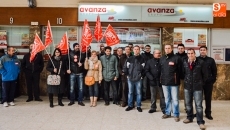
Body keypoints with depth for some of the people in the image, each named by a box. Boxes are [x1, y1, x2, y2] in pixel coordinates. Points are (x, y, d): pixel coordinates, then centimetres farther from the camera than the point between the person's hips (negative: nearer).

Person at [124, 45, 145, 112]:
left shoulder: (142, 59, 0)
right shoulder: (129, 59, 4)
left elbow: (144, 69, 1)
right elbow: (125, 67, 6)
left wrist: (141, 75, -4)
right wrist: (127, 75, 2)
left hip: (138, 79, -1)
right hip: (130, 78, 2)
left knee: (138, 93, 4)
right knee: (130, 92, 9)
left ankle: (138, 106, 15)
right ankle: (130, 105, 19)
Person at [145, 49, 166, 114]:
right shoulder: (149, 61, 3)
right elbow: (146, 71, 0)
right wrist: (151, 78, -11)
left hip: (161, 81, -1)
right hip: (153, 81, 1)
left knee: (162, 96, 6)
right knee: (153, 96, 11)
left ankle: (163, 108, 16)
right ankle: (153, 108, 23)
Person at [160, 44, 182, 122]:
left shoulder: (176, 58, -4)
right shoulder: (162, 59, 11)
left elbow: (180, 70, -4)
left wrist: (178, 79, -7)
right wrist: (161, 79, 7)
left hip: (174, 82, -4)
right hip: (164, 82, 4)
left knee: (175, 99, 1)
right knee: (167, 99, 14)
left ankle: (176, 115, 13)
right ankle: (167, 113, 26)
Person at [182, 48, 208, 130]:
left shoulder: (200, 62, -8)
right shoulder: (184, 63, 0)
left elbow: (205, 74, 1)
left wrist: (201, 82, 8)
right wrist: (186, 81, 11)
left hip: (197, 87, -3)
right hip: (187, 86, 3)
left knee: (198, 105, -1)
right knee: (188, 103, 13)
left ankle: (200, 122, 8)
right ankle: (189, 118, 31)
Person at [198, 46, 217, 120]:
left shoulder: (211, 60, 3)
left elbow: (214, 71, 6)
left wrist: (213, 80, 0)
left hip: (208, 82, 1)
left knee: (208, 98, 7)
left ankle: (208, 113, 18)